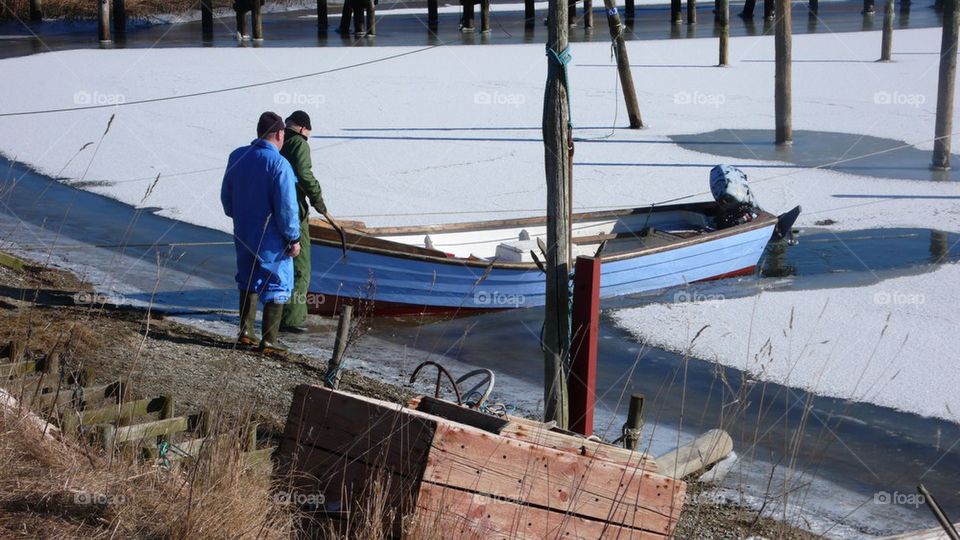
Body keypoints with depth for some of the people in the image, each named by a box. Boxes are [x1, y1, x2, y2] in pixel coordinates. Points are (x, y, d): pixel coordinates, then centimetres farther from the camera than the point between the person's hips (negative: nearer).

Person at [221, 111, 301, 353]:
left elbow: (226, 195, 13)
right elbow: (286, 207, -20)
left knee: (248, 282, 21)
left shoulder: (237, 157, 1)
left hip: (243, 234, 6)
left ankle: (246, 331, 23)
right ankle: (269, 339, 5)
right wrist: (293, 238, -10)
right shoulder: (279, 165, -20)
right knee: (276, 285, 4)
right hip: (272, 238, -6)